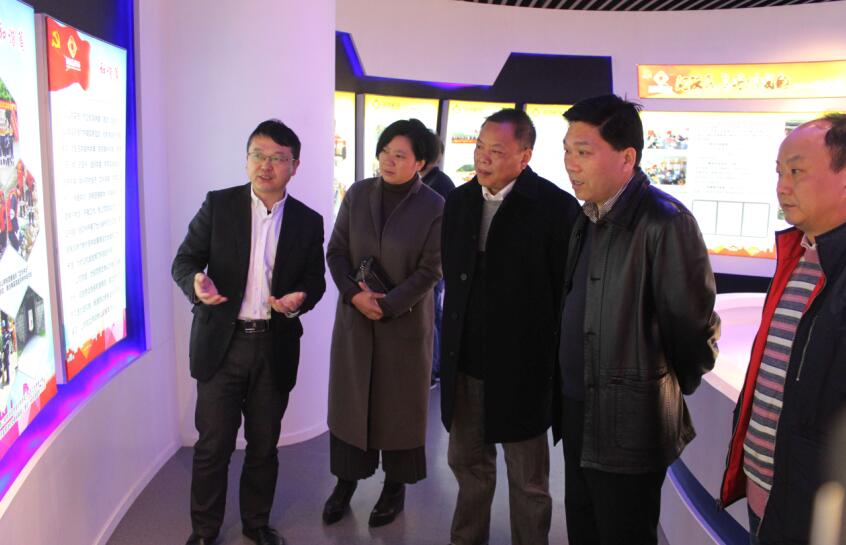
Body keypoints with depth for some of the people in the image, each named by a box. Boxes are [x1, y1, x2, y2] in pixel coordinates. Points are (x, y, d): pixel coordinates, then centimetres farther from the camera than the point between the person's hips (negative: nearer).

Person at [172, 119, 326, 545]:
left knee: (264, 445, 15)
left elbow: (314, 279, 6)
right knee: (213, 445, 6)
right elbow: (184, 260, -1)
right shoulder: (218, 205, -1)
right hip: (221, 343, -1)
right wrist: (197, 282, -24)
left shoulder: (308, 221, 3)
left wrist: (300, 298, -17)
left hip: (275, 347, 2)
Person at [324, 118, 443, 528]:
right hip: (353, 317, 3)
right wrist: (354, 293, -14)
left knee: (399, 404, 9)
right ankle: (346, 481, 29)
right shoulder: (357, 194, 0)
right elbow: (335, 251, 2)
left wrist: (387, 305, -17)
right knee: (349, 398, 11)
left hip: (404, 321, -3)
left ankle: (395, 487, 27)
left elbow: (429, 270, -10)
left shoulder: (434, 207, -9)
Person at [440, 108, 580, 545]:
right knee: (467, 463, 21)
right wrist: (455, 338, 13)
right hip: (465, 362, 6)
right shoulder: (459, 200, 4)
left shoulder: (555, 207, -14)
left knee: (528, 481, 13)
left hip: (521, 366, -5)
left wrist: (560, 361, -8)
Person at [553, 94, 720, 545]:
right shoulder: (591, 217, 8)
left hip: (629, 425, -8)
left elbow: (697, 327, -16)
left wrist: (672, 390, -2)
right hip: (577, 412, 8)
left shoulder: (664, 222, -20)